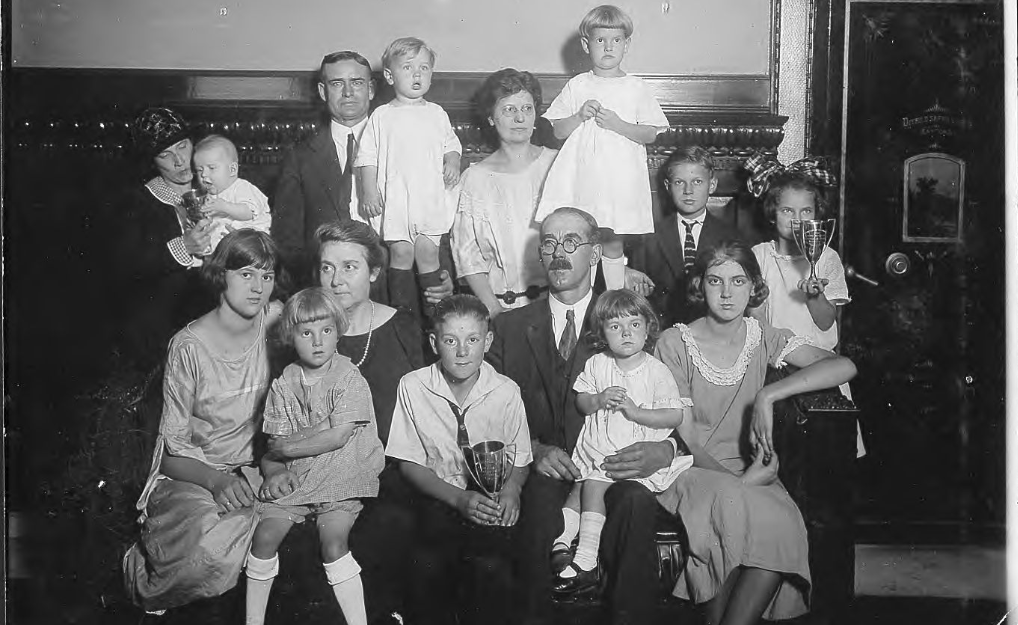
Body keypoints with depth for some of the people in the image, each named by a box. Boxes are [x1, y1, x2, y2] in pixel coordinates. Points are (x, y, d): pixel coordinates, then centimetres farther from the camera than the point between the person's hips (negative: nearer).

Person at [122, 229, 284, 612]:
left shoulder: (274, 321, -3)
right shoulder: (190, 346, -14)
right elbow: (173, 450, -11)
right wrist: (216, 481, -29)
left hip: (250, 470, 4)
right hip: (189, 474, -4)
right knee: (211, 554, -32)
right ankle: (144, 574, 0)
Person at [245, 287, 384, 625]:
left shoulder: (349, 378, -7)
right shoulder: (283, 384, 5)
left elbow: (337, 437, -13)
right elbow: (273, 441, 4)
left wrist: (284, 448, -9)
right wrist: (273, 471, -16)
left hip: (341, 475, -4)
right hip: (294, 478, 4)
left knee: (333, 539, -21)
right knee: (264, 533, -10)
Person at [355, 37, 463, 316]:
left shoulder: (437, 114, 11)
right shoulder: (382, 116, 3)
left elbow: (451, 144, 19)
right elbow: (368, 156, 2)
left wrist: (452, 163, -2)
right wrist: (369, 189, -7)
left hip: (431, 194, 1)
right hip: (395, 196, -1)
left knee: (428, 252, 0)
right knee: (401, 252, 0)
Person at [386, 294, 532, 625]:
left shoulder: (506, 392, -2)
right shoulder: (412, 387, -3)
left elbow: (519, 460, 9)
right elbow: (409, 462, 1)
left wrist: (511, 489, -15)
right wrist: (459, 499, -13)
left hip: (491, 504, 0)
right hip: (438, 497, 0)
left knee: (491, 566, -27)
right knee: (430, 563, -27)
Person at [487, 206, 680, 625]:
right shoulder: (510, 327, 15)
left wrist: (664, 450, -17)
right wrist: (535, 449, -10)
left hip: (612, 469, 0)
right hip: (540, 470, 1)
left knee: (636, 498, -33)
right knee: (540, 497, -32)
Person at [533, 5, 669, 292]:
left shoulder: (636, 87, 3)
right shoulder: (576, 86, 6)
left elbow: (650, 134, 0)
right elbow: (558, 131, 6)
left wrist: (617, 124, -13)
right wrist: (579, 116, -12)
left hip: (621, 180, 0)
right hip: (582, 179, 1)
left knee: (612, 242, 8)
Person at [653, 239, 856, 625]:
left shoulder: (765, 340, 6)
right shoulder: (675, 343, -1)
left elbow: (844, 366, -8)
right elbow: (684, 435, -5)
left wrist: (768, 395, -19)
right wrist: (738, 480, -19)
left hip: (750, 473, 2)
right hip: (692, 472, -2)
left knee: (782, 526, -30)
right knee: (731, 506, -35)